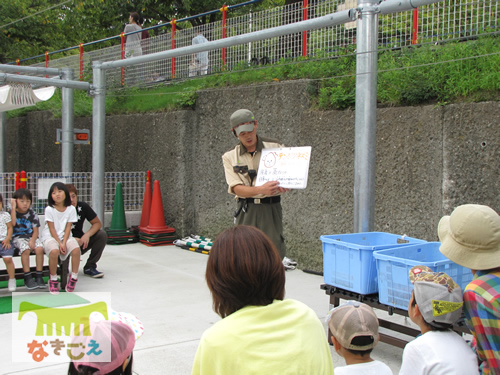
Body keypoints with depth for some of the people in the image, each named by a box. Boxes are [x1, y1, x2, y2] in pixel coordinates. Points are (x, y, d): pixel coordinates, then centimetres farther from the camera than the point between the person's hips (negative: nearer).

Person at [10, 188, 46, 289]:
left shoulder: (32, 214, 5)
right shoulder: (12, 212, 2)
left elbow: (36, 230, 3)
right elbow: (12, 223, -20)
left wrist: (32, 240, -17)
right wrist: (13, 208, -16)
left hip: (31, 237, 2)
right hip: (18, 237, -2)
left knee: (39, 248, -27)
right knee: (25, 249, -33)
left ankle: (39, 276, -17)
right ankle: (27, 278, -24)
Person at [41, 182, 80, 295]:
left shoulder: (71, 209, 1)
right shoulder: (49, 209, -5)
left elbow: (68, 227, -2)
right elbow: (52, 229, -7)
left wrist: (64, 243, -14)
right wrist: (59, 243, -15)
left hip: (65, 236, 2)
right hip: (50, 237, -2)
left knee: (76, 249, -29)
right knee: (54, 251, -35)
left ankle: (73, 277, -11)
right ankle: (53, 279, -15)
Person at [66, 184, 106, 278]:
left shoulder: (83, 207, -6)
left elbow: (97, 223, -2)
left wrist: (87, 235, -21)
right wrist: (73, 240, -33)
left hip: (80, 242, 4)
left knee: (102, 235, -16)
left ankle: (89, 267, -8)